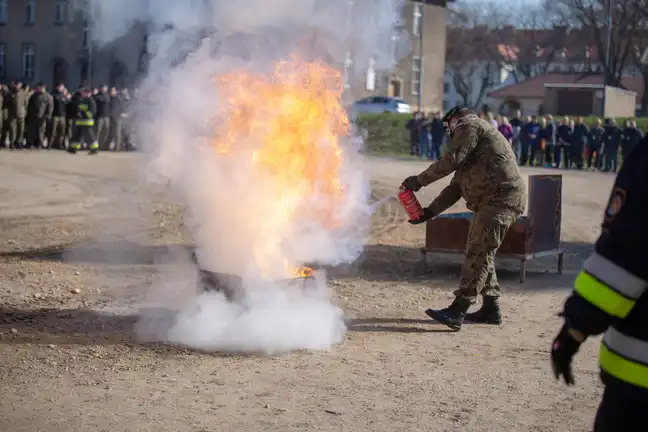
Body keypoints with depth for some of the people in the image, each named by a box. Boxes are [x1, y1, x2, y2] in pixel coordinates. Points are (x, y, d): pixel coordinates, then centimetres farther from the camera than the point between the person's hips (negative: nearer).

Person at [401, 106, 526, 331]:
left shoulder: (470, 125, -1)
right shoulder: (470, 143, 29)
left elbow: (451, 160, -15)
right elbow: (455, 187, 25)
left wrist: (419, 180, -8)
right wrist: (429, 212, 17)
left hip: (501, 199, -11)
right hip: (488, 202, 11)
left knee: (478, 253, -15)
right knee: (479, 252, 15)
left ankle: (457, 312, -21)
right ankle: (491, 308, 22)